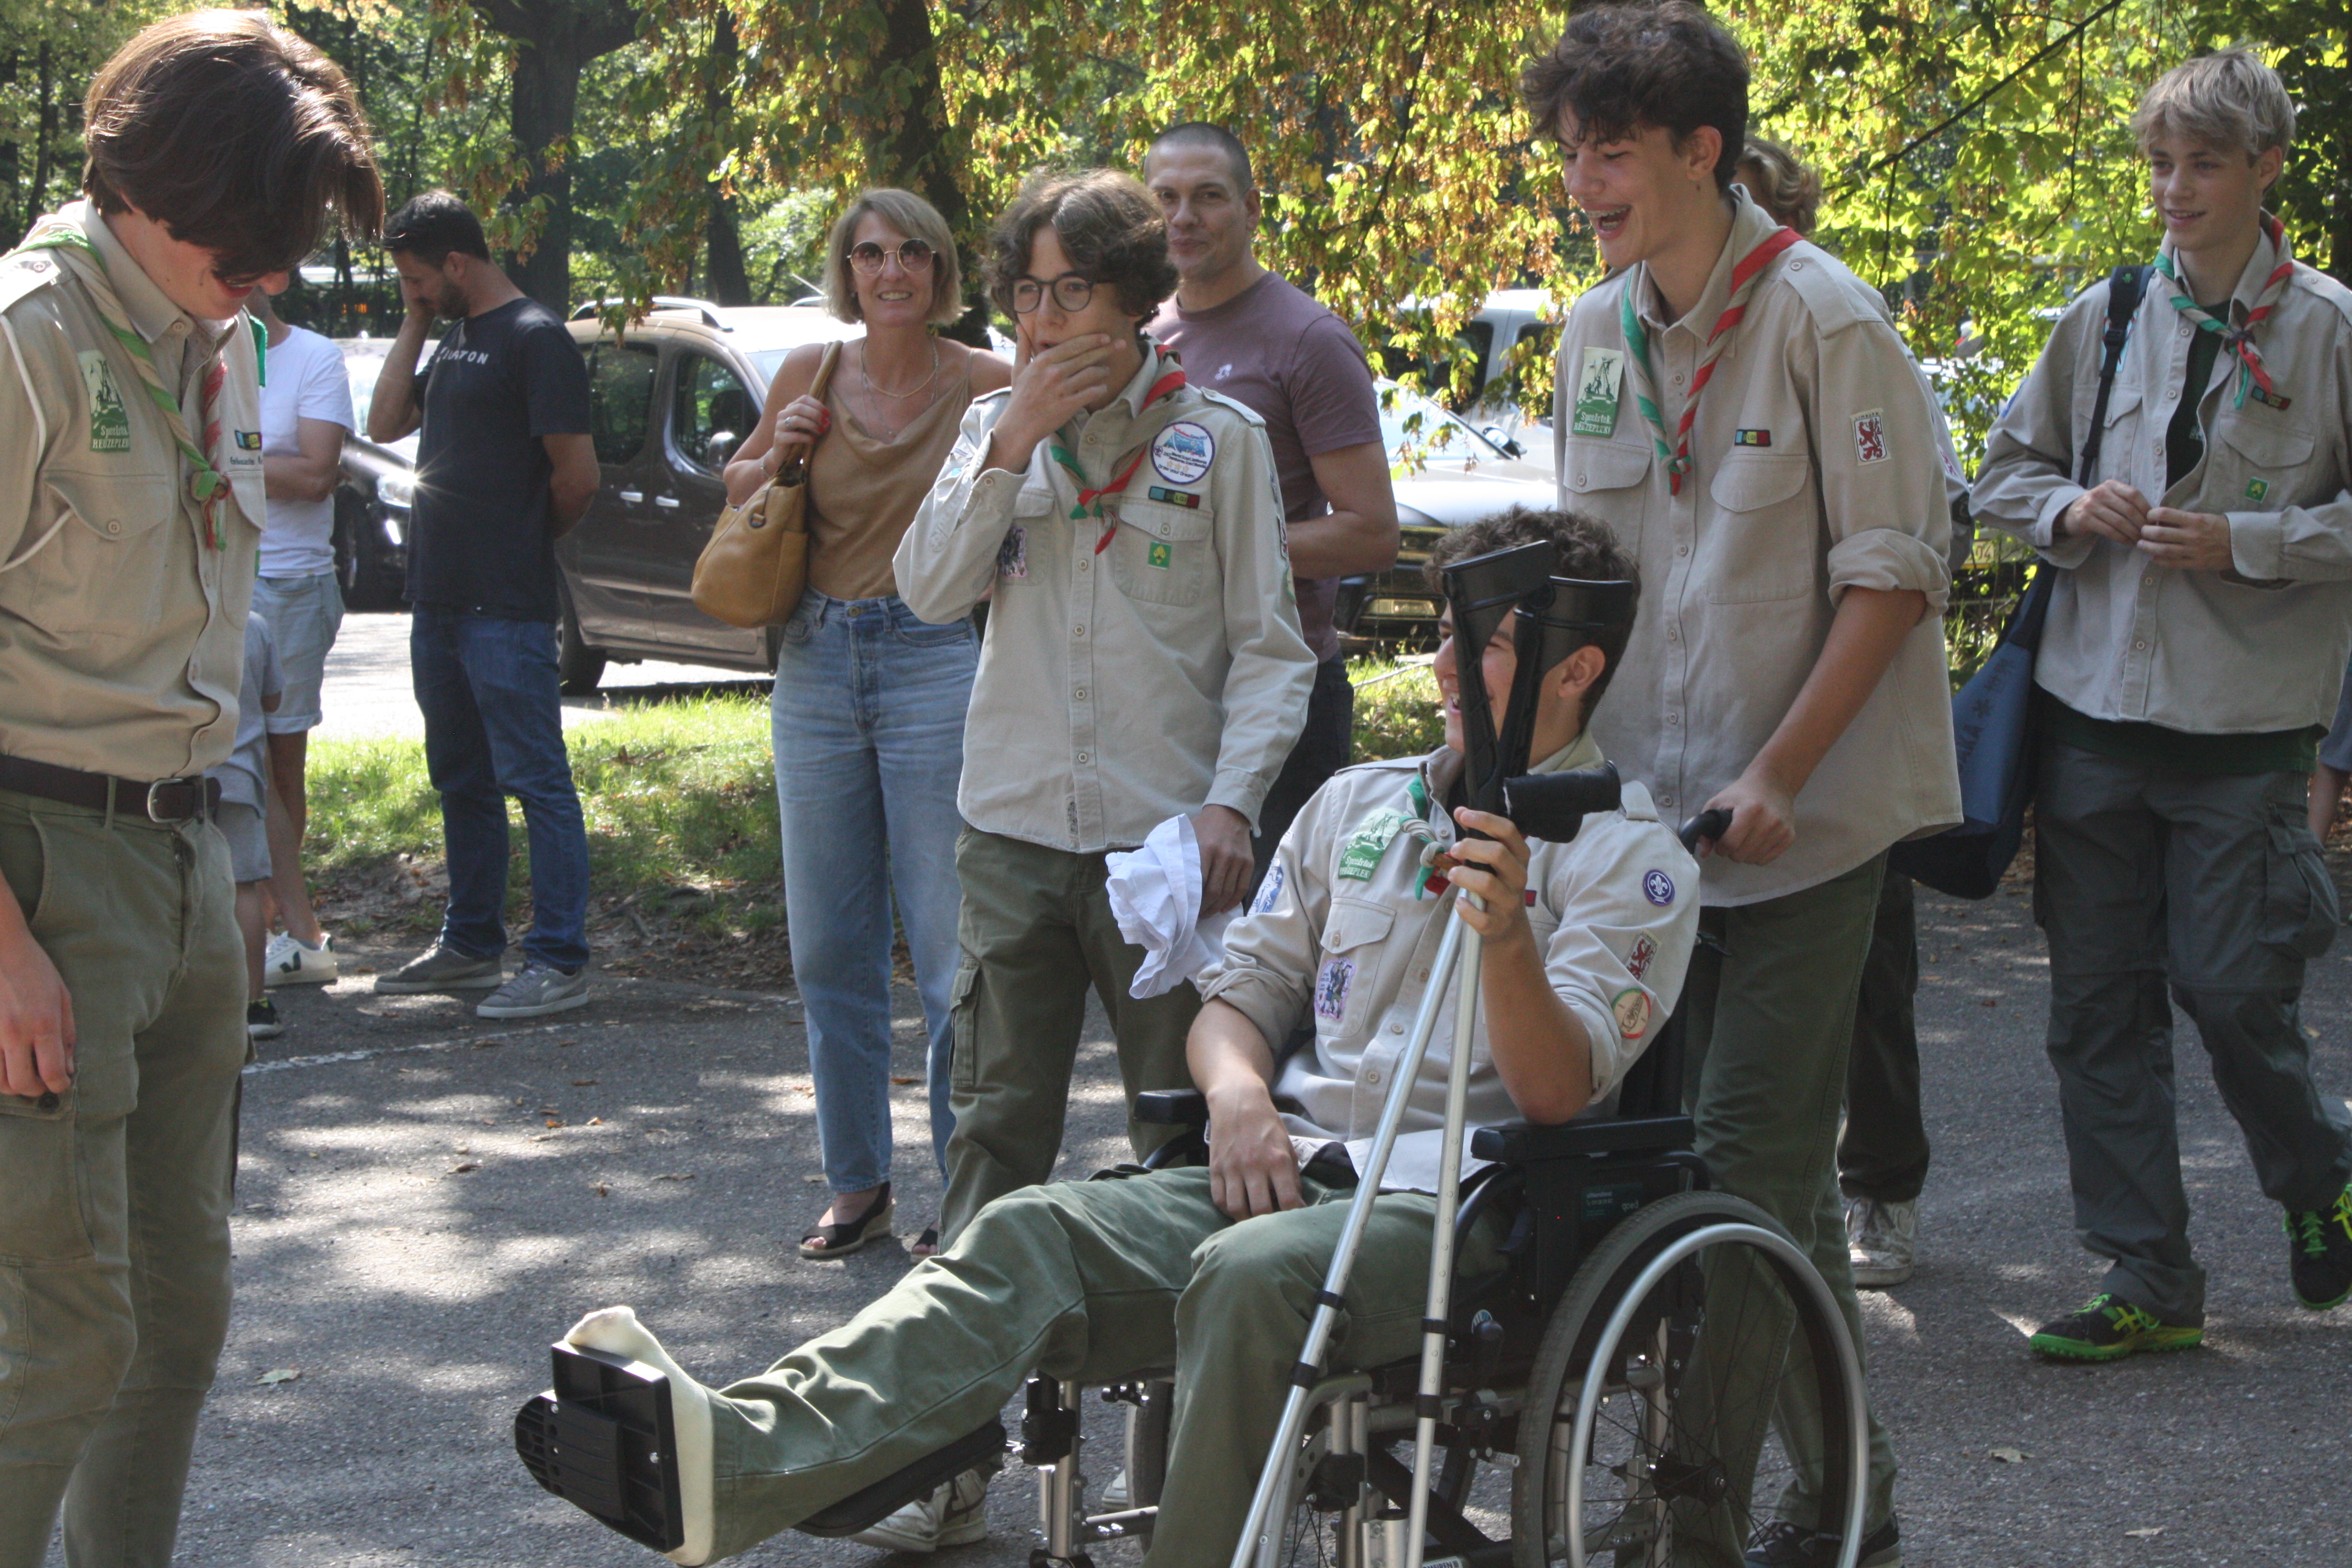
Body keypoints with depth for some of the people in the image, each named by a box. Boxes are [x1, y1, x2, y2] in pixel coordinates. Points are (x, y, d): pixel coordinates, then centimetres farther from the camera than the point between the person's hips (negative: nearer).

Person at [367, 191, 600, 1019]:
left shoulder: (536, 340, -11)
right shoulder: (456, 339, 17)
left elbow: (577, 477, -13)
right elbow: (386, 423, 13)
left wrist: (525, 542, 2)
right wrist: (414, 325, 9)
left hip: (506, 610, -9)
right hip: (438, 601, 9)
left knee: (536, 781, -7)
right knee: (462, 782, 16)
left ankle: (560, 961, -5)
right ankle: (471, 945, 26)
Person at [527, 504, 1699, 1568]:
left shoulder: (1630, 853, 4)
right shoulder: (1353, 804, 22)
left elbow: (1556, 1094, -7)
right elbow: (1242, 985, 20)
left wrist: (1506, 938, -26)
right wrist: (1239, 1095, -3)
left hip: (1461, 1202, -4)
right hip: (1292, 1167, 5)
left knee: (1255, 1276, -38)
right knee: (1035, 1239, -23)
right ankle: (732, 1459, -42)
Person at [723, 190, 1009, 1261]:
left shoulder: (985, 385, -4)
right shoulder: (810, 376, 7)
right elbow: (736, 489, 21)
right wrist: (777, 456, 1)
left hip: (938, 661, -4)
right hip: (818, 663, 5)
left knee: (951, 949, -5)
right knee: (828, 946, 10)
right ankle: (857, 1183, 22)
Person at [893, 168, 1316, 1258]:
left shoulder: (1220, 437, 1)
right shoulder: (995, 426, 11)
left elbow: (1271, 649, 0)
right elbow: (929, 591, -1)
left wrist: (1232, 800, -14)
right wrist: (1014, 443, -8)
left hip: (1167, 838, -3)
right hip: (1014, 830, 3)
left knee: (1183, 1136, 3)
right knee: (997, 1123, 6)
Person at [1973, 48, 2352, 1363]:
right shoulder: (2104, 318, 7)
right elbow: (2009, 471, 16)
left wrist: (2246, 541, -14)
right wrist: (2071, 511, -4)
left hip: (2246, 723, -4)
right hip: (2097, 710, 4)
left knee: (2230, 987, -4)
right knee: (2100, 1004, 4)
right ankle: (2149, 1285, 14)